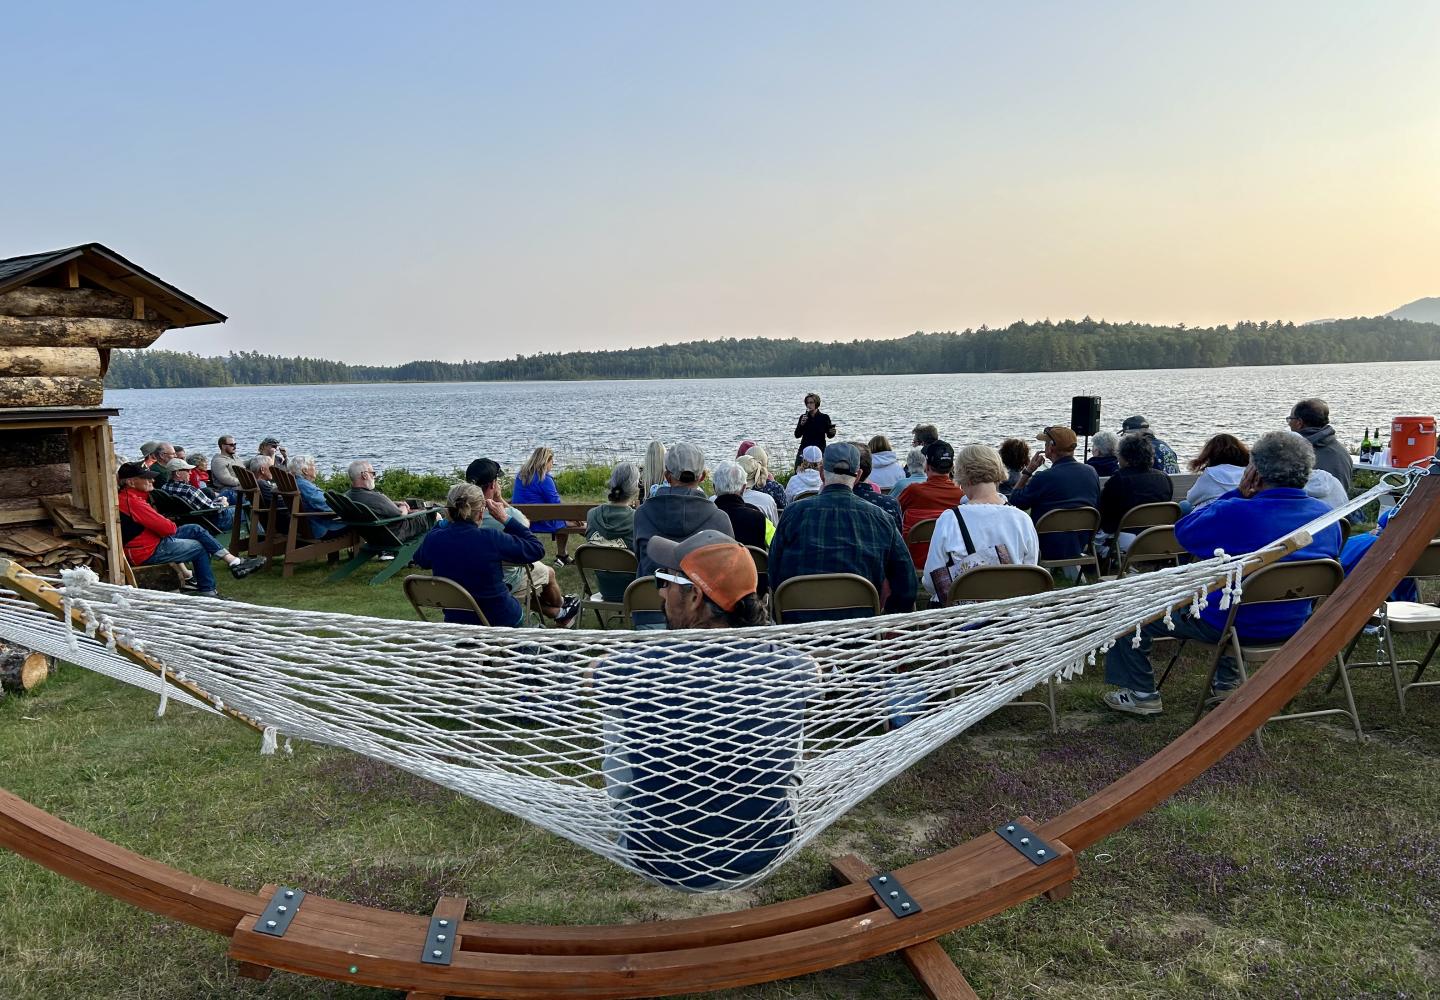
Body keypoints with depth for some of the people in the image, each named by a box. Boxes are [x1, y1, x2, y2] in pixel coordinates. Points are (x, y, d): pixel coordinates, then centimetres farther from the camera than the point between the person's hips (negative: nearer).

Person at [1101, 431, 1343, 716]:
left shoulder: (1234, 514, -27)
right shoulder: (1326, 515, -7)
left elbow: (1183, 531, -9)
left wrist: (1238, 494, -10)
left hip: (1236, 625, -7)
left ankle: (1140, 694, 10)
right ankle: (1229, 682, 44)